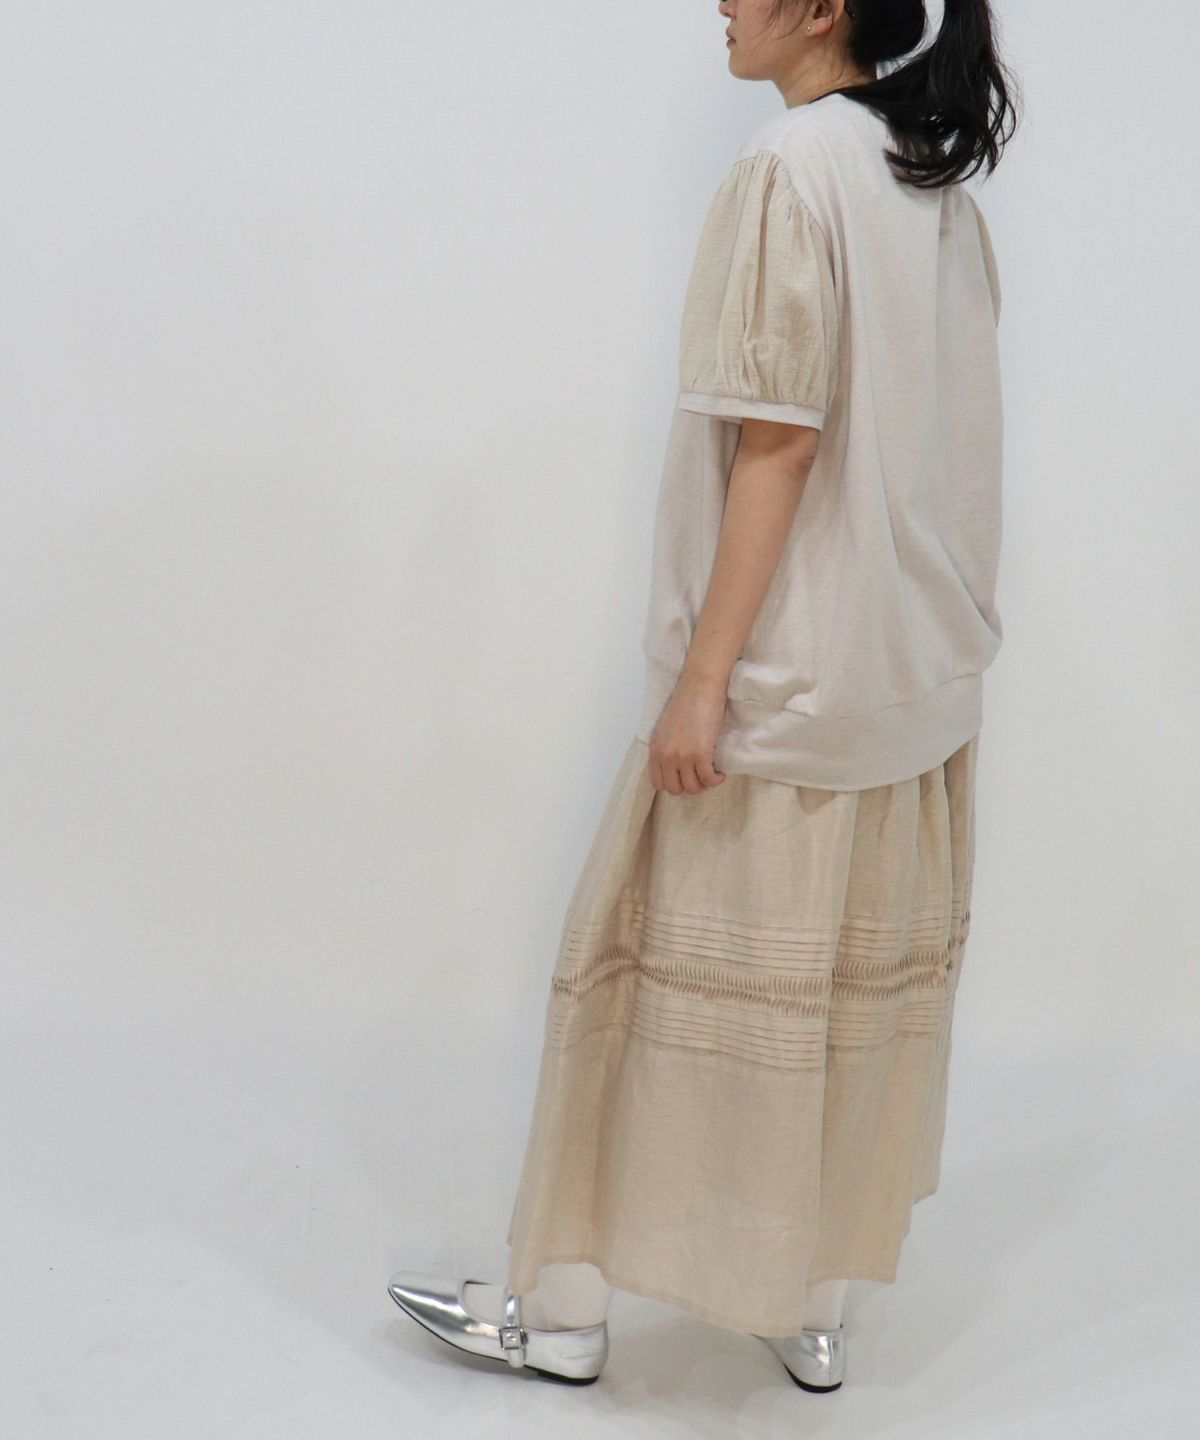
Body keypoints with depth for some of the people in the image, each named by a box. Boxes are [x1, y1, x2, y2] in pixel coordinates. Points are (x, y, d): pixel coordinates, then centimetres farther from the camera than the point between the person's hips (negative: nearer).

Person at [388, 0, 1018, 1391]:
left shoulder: (791, 167, -15)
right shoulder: (945, 189, 9)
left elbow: (776, 442, -19)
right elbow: (946, 444, 11)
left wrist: (704, 680, -17)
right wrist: (940, 642, 18)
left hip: (784, 674, -8)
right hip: (917, 675, 8)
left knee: (681, 961, 3)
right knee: (859, 976, 12)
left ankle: (564, 1306, 15)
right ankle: (813, 1307, 23)